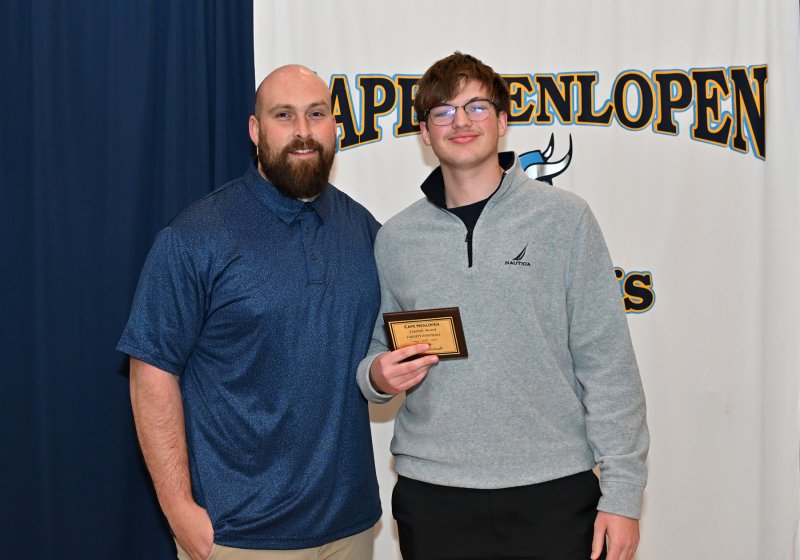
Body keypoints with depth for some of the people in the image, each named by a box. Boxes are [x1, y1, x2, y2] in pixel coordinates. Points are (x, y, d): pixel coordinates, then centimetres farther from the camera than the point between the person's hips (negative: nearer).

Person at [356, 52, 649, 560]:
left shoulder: (564, 219, -1)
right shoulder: (396, 238, 6)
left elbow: (606, 361, -3)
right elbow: (378, 356, 15)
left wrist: (623, 491, -6)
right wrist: (378, 376, -8)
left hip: (555, 490, -2)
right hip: (433, 496, 2)